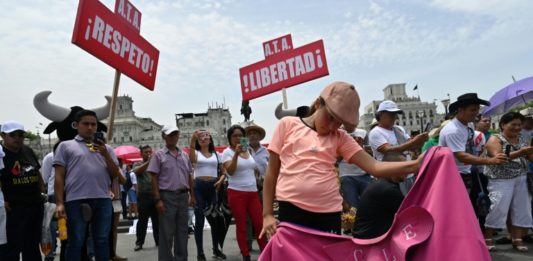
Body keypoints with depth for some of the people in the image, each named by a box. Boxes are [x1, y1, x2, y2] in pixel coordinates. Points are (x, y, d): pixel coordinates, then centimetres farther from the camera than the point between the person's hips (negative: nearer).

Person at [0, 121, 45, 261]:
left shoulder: (28, 151, 9)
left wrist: (43, 191, 13)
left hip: (36, 205, 7)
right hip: (14, 208, -6)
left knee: (32, 245, 17)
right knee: (12, 246, -1)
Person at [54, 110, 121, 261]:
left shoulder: (106, 148, 17)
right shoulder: (66, 146, 8)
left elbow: (115, 175, 10)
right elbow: (59, 177, 3)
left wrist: (105, 155, -4)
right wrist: (59, 203, -5)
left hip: (103, 200, 3)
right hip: (76, 200, -3)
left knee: (102, 241, 8)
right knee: (75, 242, 4)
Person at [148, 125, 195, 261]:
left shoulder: (184, 155, 11)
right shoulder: (159, 155, -3)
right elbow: (154, 179, -7)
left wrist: (192, 195, 10)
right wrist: (158, 199, -13)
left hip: (183, 195, 5)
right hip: (167, 196, -5)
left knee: (182, 231, 12)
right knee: (166, 232, 0)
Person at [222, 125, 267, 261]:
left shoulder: (249, 150, 12)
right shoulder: (227, 152, -3)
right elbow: (230, 171, -18)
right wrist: (236, 154, -27)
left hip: (253, 192, 4)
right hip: (237, 193, -4)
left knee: (259, 224, 2)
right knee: (241, 226, 3)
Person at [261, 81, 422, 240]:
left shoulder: (340, 137, 9)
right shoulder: (287, 125, 5)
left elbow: (374, 167, -3)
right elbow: (272, 171, 7)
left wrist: (416, 164, -18)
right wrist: (267, 214, 3)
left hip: (329, 214, 2)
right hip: (291, 211, -2)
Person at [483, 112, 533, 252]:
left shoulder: (521, 140, 14)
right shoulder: (495, 139, -7)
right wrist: (520, 153, -30)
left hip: (520, 181, 7)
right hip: (501, 181, -6)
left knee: (521, 209, 6)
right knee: (497, 209, -7)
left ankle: (517, 239, 17)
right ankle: (487, 238, 4)